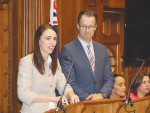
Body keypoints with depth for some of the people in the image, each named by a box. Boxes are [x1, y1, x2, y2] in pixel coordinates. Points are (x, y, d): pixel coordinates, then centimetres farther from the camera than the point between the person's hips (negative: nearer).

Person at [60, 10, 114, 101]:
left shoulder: (102, 49, 15)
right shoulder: (68, 50, -2)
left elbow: (109, 79, 14)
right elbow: (69, 83, -8)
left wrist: (102, 94, -5)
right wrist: (89, 99, -13)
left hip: (100, 102, 3)